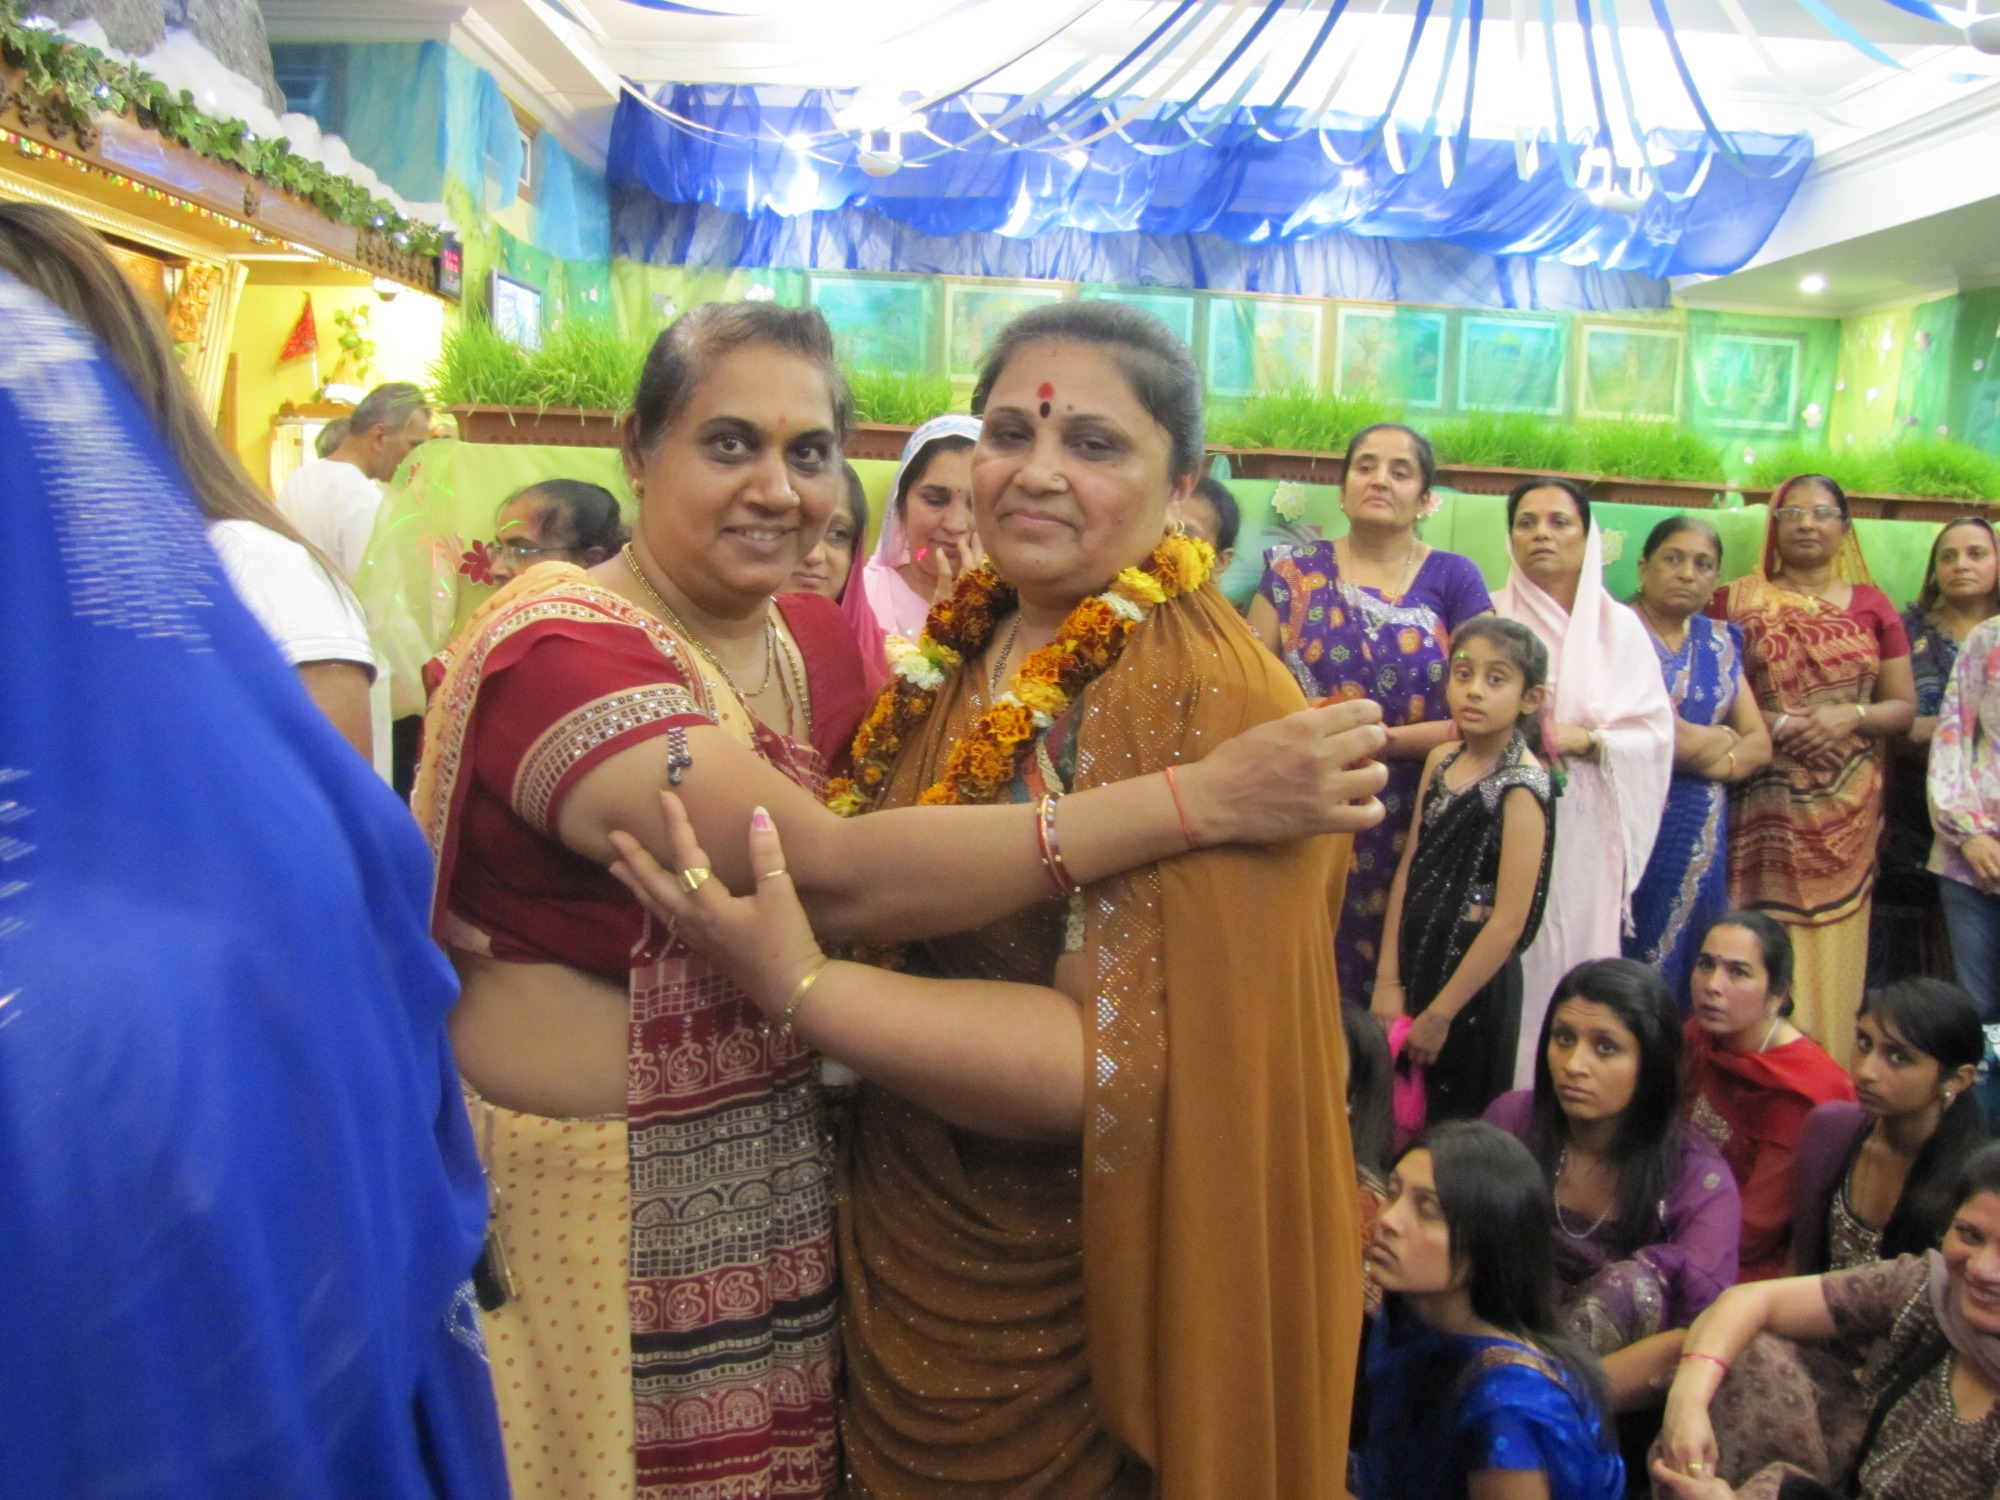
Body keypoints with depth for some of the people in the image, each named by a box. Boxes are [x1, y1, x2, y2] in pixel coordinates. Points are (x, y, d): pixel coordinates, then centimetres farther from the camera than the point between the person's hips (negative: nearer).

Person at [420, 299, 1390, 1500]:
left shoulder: (822, 642, 2)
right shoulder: (559, 654, -22)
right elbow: (834, 877, -32)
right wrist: (1198, 801, -34)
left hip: (777, 1192, 6)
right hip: (592, 1205, -6)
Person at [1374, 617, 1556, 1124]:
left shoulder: (1522, 788, -16)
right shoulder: (1440, 761, 3)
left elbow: (1510, 920, -18)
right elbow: (1410, 870, 4)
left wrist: (1439, 1014, -14)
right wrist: (1388, 979, 0)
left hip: (1474, 977, -6)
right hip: (1417, 960, 6)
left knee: (1458, 1121, 9)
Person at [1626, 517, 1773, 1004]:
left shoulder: (1719, 641, 14)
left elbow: (1759, 744, 9)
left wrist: (1695, 745, -9)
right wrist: (1725, 738, 3)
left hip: (1702, 835, 6)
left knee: (1683, 963, 8)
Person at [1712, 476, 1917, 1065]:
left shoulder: (1871, 604, 10)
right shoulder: (1738, 599, 5)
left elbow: (1903, 706, 10)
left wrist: (1851, 716, -10)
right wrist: (1769, 723, -13)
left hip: (1845, 813, 2)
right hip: (1762, 810, -2)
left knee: (1830, 955, 3)